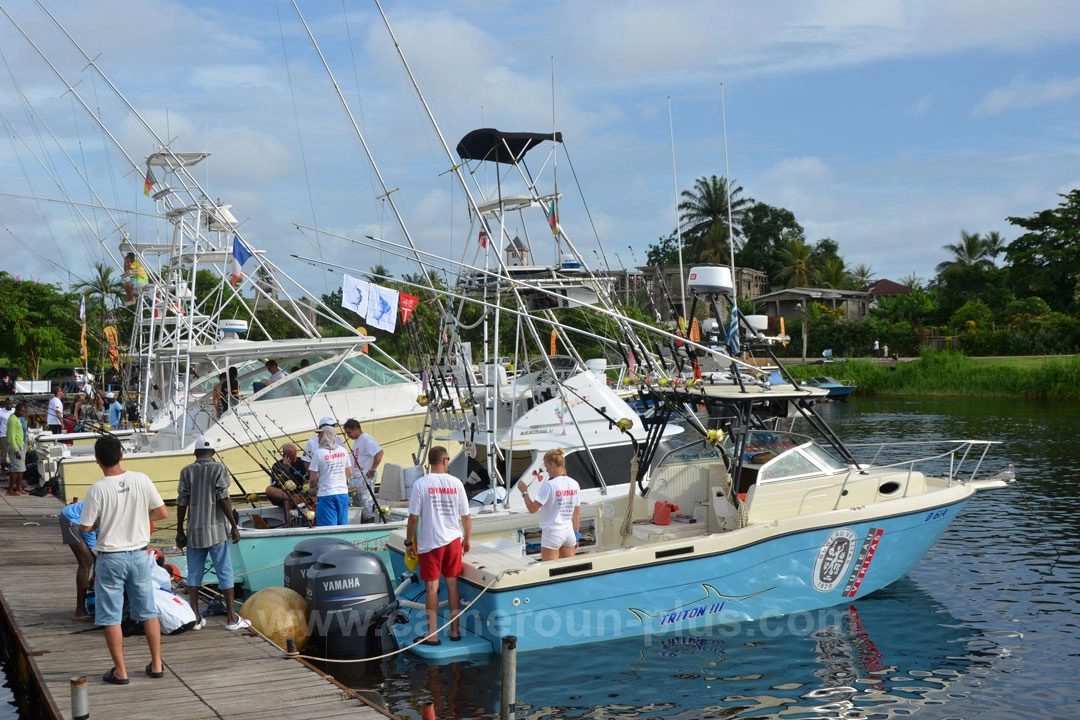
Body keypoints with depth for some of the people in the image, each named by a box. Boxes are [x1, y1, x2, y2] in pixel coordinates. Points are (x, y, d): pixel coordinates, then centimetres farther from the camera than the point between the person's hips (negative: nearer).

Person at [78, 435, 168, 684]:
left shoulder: (97, 489, -16)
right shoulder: (141, 480, -8)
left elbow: (85, 527, -10)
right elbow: (162, 512, -1)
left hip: (110, 558, -3)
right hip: (138, 554, 3)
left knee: (111, 617, 8)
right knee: (148, 611, 15)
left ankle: (120, 671, 12)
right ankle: (156, 664, 21)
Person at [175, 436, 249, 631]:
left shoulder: (187, 471, 4)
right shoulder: (219, 469, -4)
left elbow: (182, 503, 2)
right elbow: (223, 499, -10)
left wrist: (180, 531, 9)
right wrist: (234, 526, -6)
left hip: (194, 530, 3)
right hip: (216, 529, -3)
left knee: (194, 573, 9)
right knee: (225, 573, 2)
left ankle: (195, 618, 8)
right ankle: (231, 618, 2)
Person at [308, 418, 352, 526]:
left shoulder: (319, 453, -11)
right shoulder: (343, 451, 5)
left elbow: (313, 478, -7)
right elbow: (349, 473, 12)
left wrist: (312, 486, 14)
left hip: (326, 494, -5)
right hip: (343, 493, 5)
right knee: (343, 527, 10)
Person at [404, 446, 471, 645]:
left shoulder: (421, 484, -10)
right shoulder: (456, 483, -2)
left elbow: (413, 518, -10)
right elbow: (466, 517, 2)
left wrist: (409, 542, 2)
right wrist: (467, 539, 17)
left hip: (430, 543, -3)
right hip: (453, 541, 3)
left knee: (431, 587, 2)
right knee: (452, 585, 12)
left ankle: (432, 634, 4)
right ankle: (455, 630, 19)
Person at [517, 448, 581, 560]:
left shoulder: (549, 485, -15)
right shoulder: (574, 484, 5)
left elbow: (532, 508, -17)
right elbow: (577, 514, 11)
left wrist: (524, 492, -2)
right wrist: (576, 535, 19)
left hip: (552, 533, -6)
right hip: (569, 532, 6)